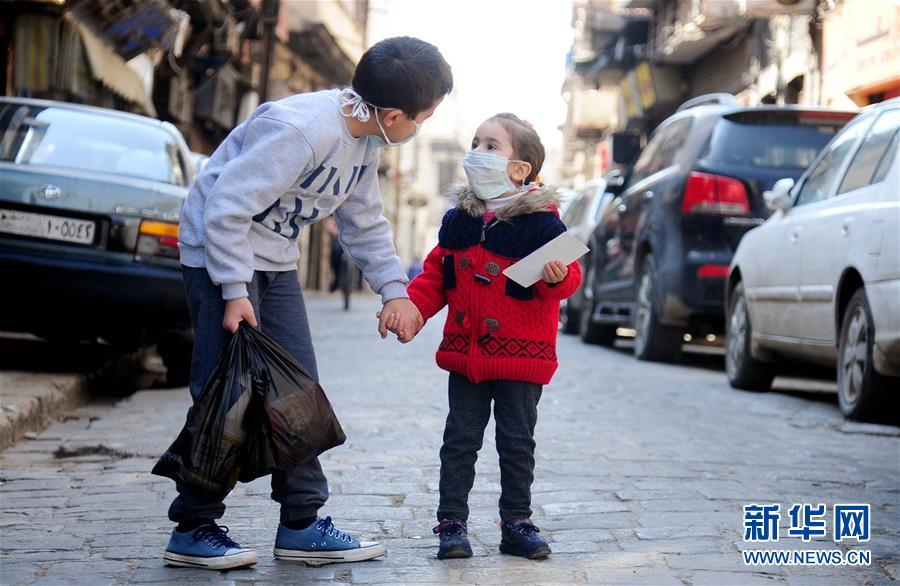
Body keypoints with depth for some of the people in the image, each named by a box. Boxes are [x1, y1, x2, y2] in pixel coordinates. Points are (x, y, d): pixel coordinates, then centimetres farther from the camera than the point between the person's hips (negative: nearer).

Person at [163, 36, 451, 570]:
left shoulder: (366, 141, 1)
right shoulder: (301, 130, -29)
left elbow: (365, 222, 14)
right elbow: (226, 207, -27)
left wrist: (394, 287, 5)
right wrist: (235, 293, -25)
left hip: (275, 261, 9)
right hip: (220, 252, -9)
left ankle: (303, 525, 12)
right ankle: (193, 529, 2)